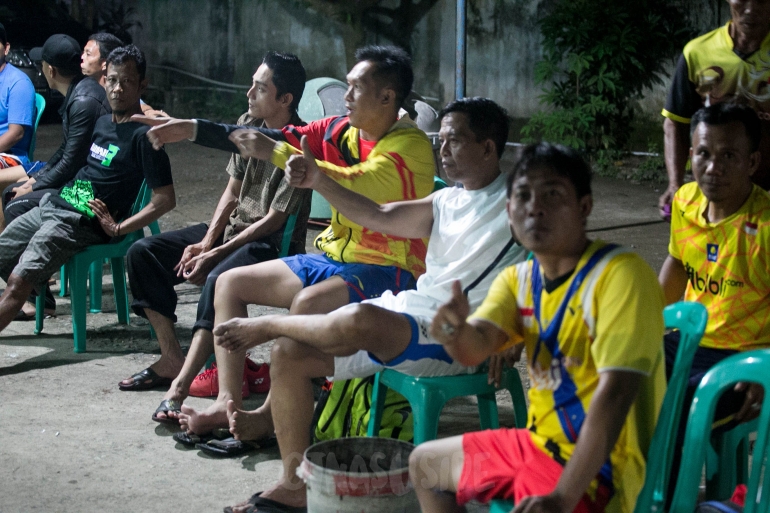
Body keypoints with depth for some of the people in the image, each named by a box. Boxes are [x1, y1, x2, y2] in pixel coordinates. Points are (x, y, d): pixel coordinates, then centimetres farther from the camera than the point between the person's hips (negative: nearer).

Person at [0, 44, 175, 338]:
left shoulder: (143, 135, -10)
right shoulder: (102, 123, 15)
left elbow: (165, 199, -15)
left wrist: (118, 229, -16)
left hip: (81, 223, -9)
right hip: (51, 205, 9)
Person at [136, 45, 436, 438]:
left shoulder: (410, 146, -16)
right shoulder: (341, 131, 8)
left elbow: (354, 186, -30)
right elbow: (281, 140, 5)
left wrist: (276, 153, -27)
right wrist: (193, 129, 1)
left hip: (389, 269, -9)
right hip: (336, 257, 9)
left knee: (308, 303, -36)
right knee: (230, 282, 5)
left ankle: (267, 418, -20)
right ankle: (228, 403, -4)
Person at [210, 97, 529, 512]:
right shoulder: (448, 201, 19)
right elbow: (380, 217, 12)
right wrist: (318, 181, 2)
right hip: (405, 313, 8)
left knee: (359, 320, -37)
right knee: (289, 354, -4)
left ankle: (264, 326, -6)